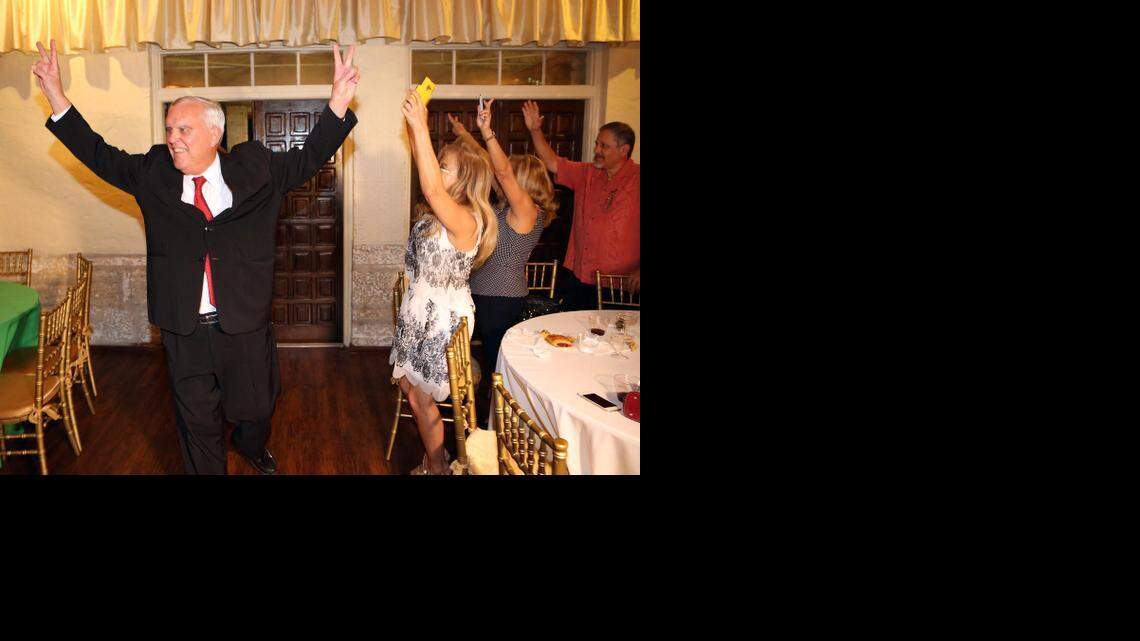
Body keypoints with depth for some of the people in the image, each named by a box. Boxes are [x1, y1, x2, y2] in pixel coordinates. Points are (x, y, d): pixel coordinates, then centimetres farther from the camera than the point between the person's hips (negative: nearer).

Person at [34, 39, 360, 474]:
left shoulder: (255, 168, -3)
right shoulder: (154, 173, 1)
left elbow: (309, 157, -2)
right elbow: (99, 156, 7)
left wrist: (339, 100, -15)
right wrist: (56, 97, 0)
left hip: (245, 325, 0)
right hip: (184, 329, 1)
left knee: (255, 407, 19)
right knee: (198, 421, 13)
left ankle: (251, 446, 52)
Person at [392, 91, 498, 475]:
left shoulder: (464, 220, -25)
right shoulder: (442, 209, 1)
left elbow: (430, 186, -42)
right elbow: (423, 165, 7)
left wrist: (421, 128, -39)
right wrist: (413, 125, -7)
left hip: (442, 318, -9)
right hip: (422, 312, 9)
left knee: (420, 397, 5)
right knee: (409, 386, 19)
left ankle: (436, 468, 24)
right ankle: (434, 457, 36)